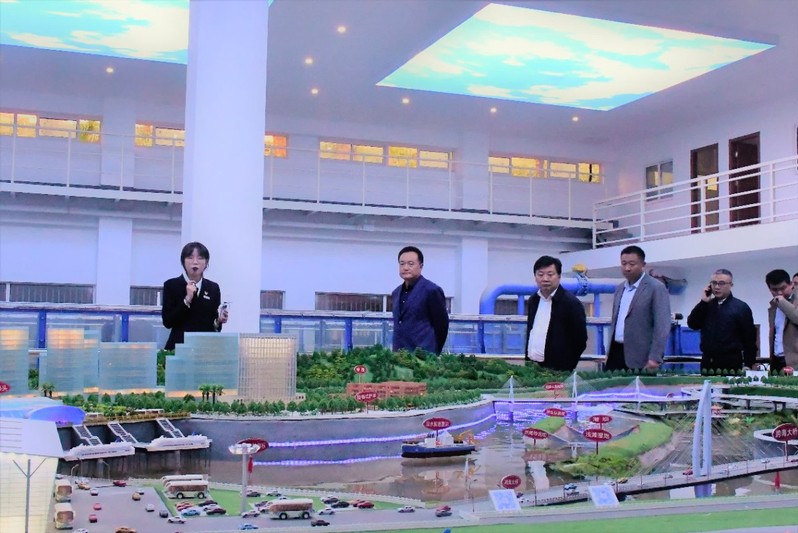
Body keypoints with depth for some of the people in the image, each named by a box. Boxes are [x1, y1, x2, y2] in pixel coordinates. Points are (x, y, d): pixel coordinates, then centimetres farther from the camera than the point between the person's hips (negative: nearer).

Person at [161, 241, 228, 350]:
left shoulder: (213, 288, 8)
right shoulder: (171, 285, 0)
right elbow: (167, 322, -9)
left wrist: (219, 321, -7)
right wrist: (187, 299, -16)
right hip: (180, 346, -2)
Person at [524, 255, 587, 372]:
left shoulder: (571, 303, -11)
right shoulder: (533, 300, 8)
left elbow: (580, 340, -9)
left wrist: (565, 368, -8)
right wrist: (527, 361, 12)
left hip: (557, 370, -6)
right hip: (531, 366, 6)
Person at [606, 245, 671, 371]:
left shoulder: (656, 288, -7)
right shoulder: (620, 289, 16)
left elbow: (662, 325, -13)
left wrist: (655, 357, -20)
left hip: (639, 357, -6)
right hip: (616, 352, 6)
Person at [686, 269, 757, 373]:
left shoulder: (741, 307, -1)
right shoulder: (706, 305, 12)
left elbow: (749, 338, -3)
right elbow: (692, 324, -1)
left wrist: (749, 364, -9)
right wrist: (703, 302, -7)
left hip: (730, 363, -4)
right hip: (707, 362, 4)